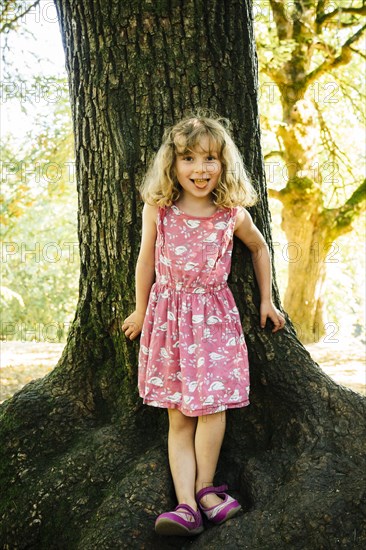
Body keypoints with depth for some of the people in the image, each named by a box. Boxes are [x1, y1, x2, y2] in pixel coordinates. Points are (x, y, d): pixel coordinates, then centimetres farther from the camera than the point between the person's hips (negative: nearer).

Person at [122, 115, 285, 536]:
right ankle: (187, 504, -3)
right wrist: (141, 311, 14)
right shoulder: (157, 209, -7)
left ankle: (203, 487, 9)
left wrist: (266, 301, 17)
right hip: (168, 315, 0)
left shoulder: (233, 214, -5)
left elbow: (259, 248, 15)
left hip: (215, 316, 0)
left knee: (212, 405, -9)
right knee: (178, 417, -1)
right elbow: (146, 260, 6)